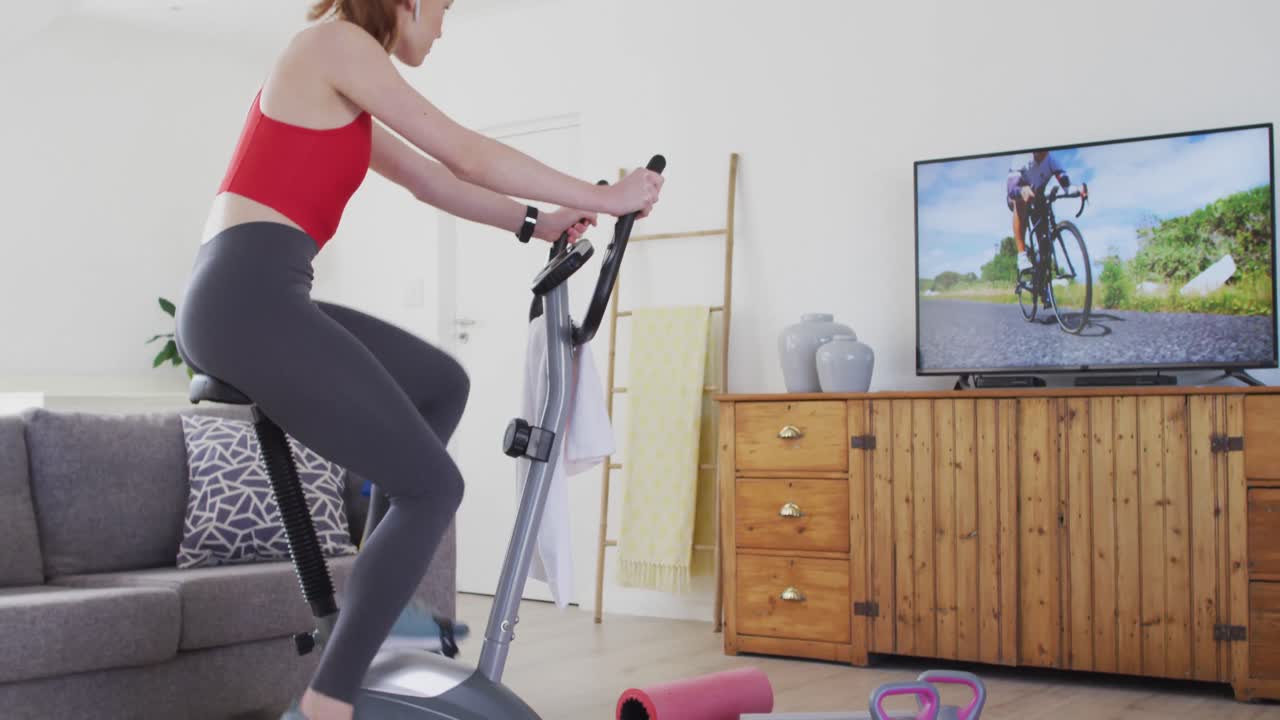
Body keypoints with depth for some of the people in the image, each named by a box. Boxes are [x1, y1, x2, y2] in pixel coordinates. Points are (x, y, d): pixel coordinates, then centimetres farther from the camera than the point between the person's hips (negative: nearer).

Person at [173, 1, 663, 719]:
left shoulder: (341, 98, 25)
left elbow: (429, 178, 32)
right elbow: (468, 155, -4)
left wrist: (533, 222, 30)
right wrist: (602, 197, 4)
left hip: (246, 300, 10)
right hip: (251, 299, -10)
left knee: (444, 383, 20)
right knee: (432, 486, -6)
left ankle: (383, 593, 20)